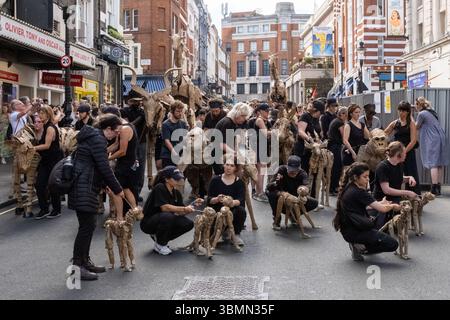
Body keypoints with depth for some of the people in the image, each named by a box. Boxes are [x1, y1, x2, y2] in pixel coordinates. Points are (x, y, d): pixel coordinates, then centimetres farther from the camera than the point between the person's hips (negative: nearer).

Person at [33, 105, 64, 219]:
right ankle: (44, 209, 11)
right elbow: (41, 142, 14)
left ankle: (57, 210, 15)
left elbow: (47, 145, -21)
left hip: (54, 160, -8)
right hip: (46, 160, 8)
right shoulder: (45, 127, 12)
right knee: (39, 184, 3)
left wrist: (33, 148, -20)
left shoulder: (50, 128, -16)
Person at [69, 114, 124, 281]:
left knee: (89, 225, 14)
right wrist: (117, 189, -10)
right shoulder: (98, 139, -15)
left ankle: (85, 261, 23)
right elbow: (104, 167, -18)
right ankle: (77, 267, -2)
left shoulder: (94, 136, 17)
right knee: (87, 226, -7)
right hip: (84, 188, -10)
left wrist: (107, 184, 20)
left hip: (87, 187, 10)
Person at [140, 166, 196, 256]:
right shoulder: (159, 188, -20)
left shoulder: (177, 193, 2)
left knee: (188, 224, -10)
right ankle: (159, 245, -10)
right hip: (148, 223, -7)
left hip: (165, 221, 7)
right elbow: (165, 207, -30)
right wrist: (184, 209, -33)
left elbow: (180, 212, -4)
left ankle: (157, 236, 7)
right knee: (167, 216, -36)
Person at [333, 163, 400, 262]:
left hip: (348, 229, 10)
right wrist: (393, 206, 1)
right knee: (392, 244, -9)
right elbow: (382, 209, -18)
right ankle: (360, 248, -4)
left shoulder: (348, 188, 7)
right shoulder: (358, 192, -21)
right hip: (354, 232, -10)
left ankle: (357, 243, 19)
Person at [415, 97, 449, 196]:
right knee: (440, 165, 8)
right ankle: (438, 189, 13)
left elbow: (417, 127, 4)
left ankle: (434, 190, -15)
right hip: (441, 139, 8)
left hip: (433, 140, -8)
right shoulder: (432, 112, 18)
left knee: (433, 164, -10)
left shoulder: (421, 114, -6)